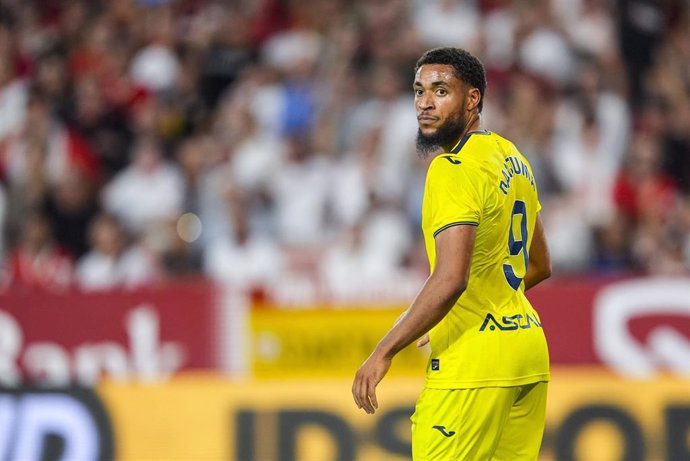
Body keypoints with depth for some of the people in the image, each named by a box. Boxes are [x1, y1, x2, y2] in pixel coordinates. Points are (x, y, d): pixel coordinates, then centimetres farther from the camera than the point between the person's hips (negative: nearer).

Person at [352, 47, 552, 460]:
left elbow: (450, 280, -25)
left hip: (474, 362, -10)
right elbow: (539, 266, 24)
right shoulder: (512, 158, 15)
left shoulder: (454, 169, -15)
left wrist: (384, 353, -21)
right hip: (529, 347, 10)